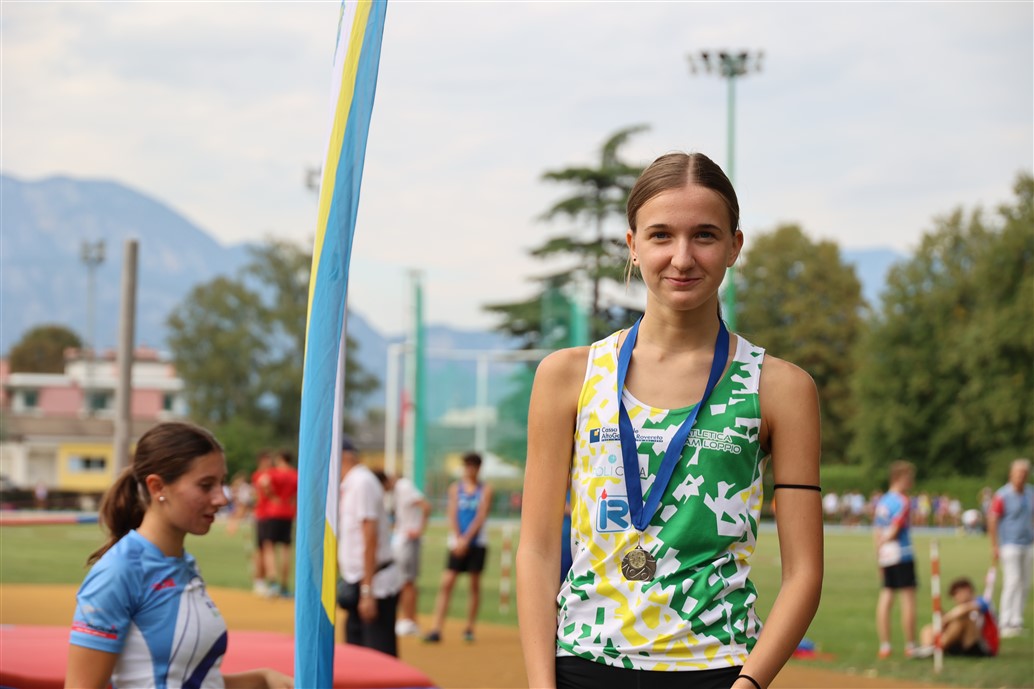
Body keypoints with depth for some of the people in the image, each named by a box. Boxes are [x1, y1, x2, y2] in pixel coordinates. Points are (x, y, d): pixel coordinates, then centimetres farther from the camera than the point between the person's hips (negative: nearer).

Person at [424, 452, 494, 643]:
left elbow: (480, 516, -5)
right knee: (446, 583, -8)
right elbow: (452, 515, 1)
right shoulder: (455, 488, 10)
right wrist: (457, 539, -12)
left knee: (475, 585, 2)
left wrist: (466, 539, -14)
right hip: (457, 543, 1)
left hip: (476, 543, -1)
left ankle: (469, 628, 11)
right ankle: (436, 629, -12)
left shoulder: (485, 490, 4)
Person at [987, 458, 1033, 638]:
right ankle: (1006, 624, -8)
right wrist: (995, 547, -12)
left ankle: (1017, 622, 13)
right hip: (1010, 546, -6)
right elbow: (992, 520, -9)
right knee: (1012, 582, -11)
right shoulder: (1002, 495, -9)